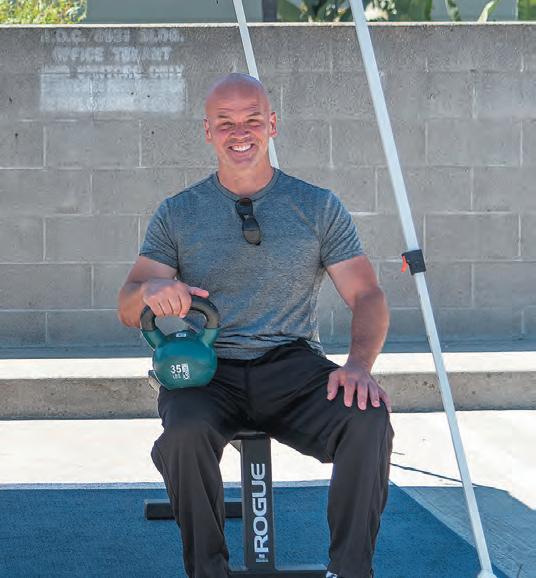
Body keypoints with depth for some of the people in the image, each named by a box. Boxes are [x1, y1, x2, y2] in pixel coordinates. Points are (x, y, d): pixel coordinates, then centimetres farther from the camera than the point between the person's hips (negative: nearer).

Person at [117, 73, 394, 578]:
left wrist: (359, 364, -17)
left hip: (292, 365, 0)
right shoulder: (177, 214, 11)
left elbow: (366, 296, 5)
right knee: (185, 431, -35)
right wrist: (150, 290, -20)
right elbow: (127, 310, 6)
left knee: (368, 419, -30)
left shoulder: (319, 208, 10)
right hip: (207, 367, 0)